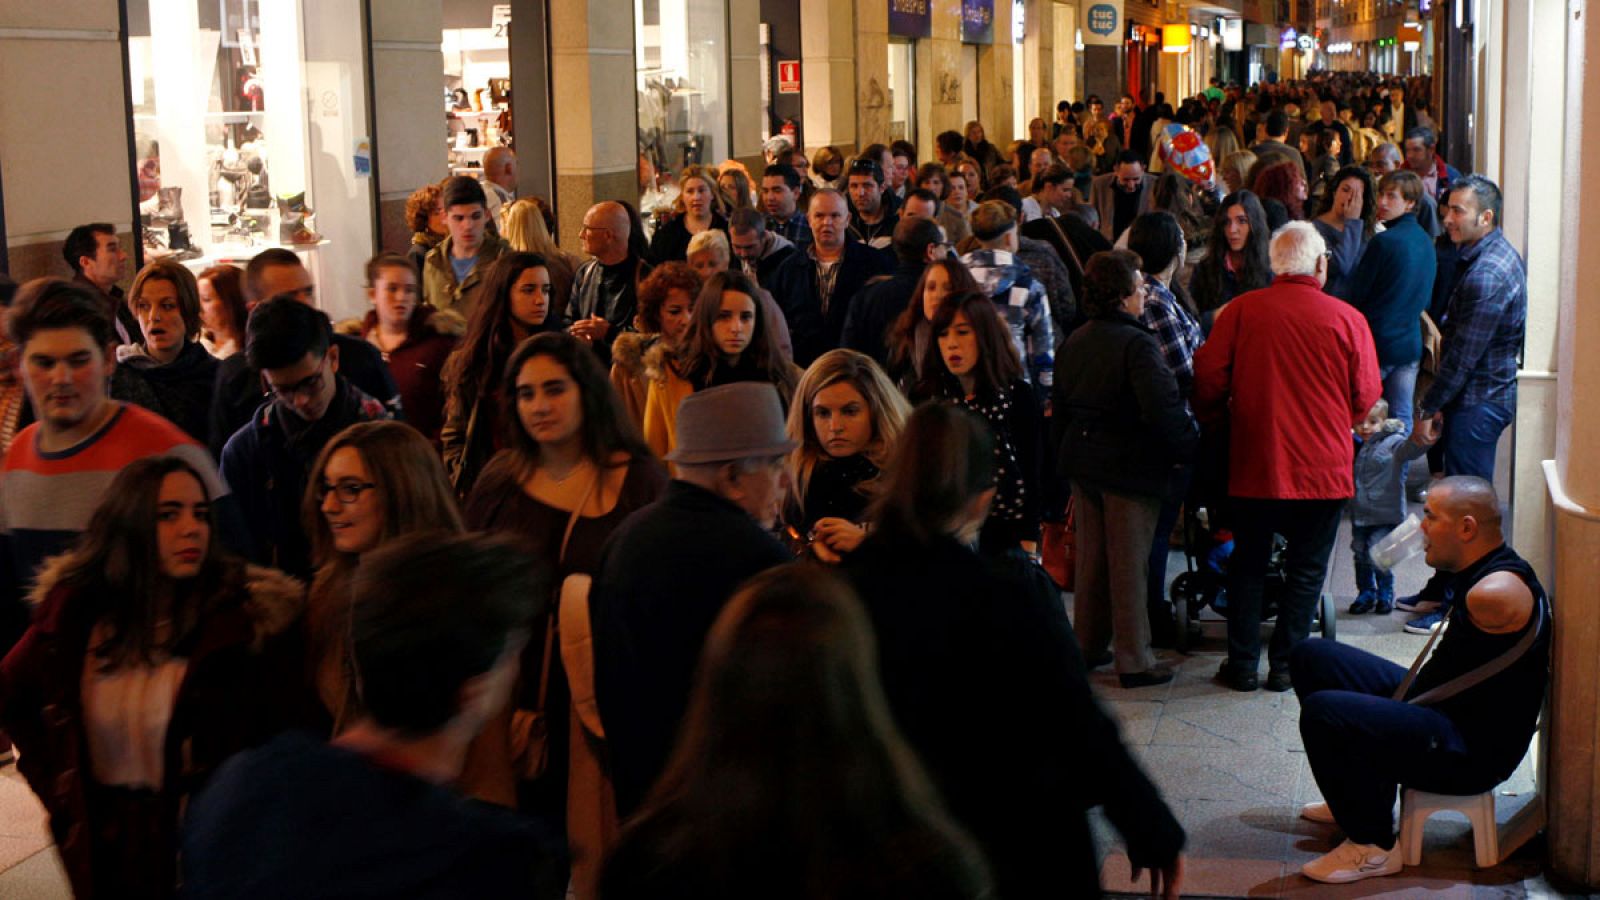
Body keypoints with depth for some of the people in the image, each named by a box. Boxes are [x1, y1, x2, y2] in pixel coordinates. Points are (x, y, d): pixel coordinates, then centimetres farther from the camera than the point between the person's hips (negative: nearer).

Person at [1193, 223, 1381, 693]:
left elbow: (1208, 376, -6)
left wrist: (1218, 423, 12)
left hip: (1254, 462, 1)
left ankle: (1242, 664, 16)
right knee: (1306, 570, 11)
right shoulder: (1347, 319, -6)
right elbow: (1365, 396, 0)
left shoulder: (1241, 310, -5)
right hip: (1323, 468, -1)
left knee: (1248, 563, 14)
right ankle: (1285, 664, 14)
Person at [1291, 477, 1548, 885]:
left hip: (1470, 753, -11)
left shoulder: (1494, 594, -27)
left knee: (1322, 712, -31)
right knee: (1312, 658, 15)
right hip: (1433, 705, 11)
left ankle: (1373, 846, -12)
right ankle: (1361, 794, 26)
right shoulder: (1476, 572, 6)